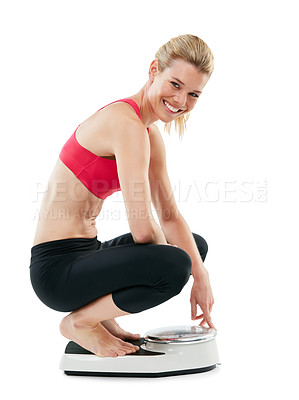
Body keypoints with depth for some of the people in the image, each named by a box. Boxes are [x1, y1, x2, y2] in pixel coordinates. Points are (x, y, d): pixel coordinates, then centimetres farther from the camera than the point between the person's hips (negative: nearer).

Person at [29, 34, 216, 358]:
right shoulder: (126, 123, -21)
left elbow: (170, 216, 9)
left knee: (196, 245, 20)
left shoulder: (151, 135, 10)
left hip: (85, 254, 10)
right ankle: (80, 322, -5)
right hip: (58, 267, -10)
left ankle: (103, 315, 12)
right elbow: (143, 229, -24)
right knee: (174, 264, -31)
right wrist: (166, 264, -4)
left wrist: (201, 276, -2)